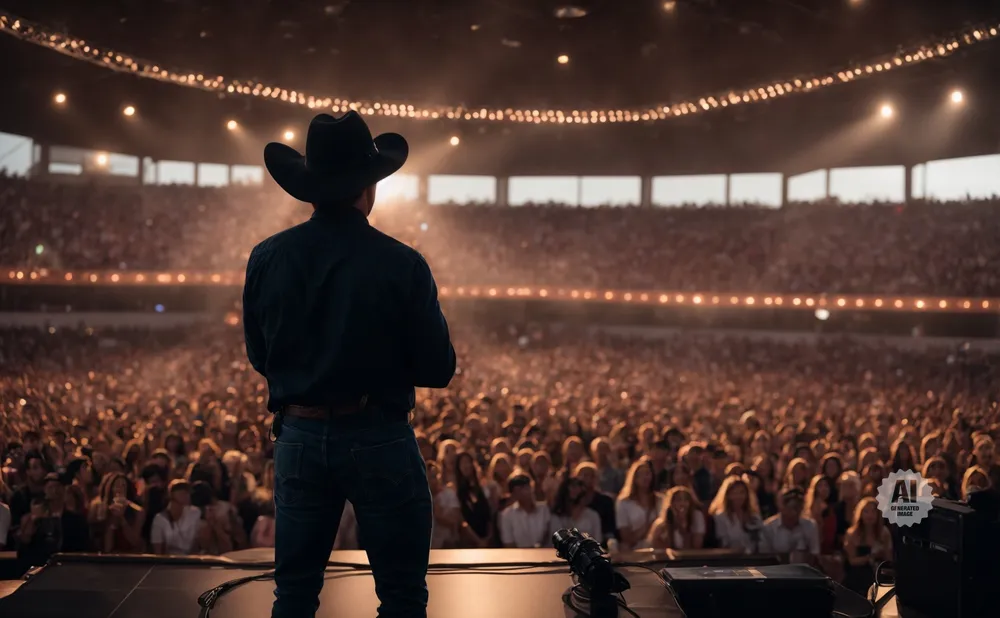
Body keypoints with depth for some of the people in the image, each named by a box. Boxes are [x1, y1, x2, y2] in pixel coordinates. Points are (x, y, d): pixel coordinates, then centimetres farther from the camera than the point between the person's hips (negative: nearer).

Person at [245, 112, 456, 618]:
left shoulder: (267, 259, -4)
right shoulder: (401, 265, -14)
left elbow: (260, 357, 7)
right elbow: (438, 370, -8)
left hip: (299, 438, 4)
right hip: (379, 441, -3)